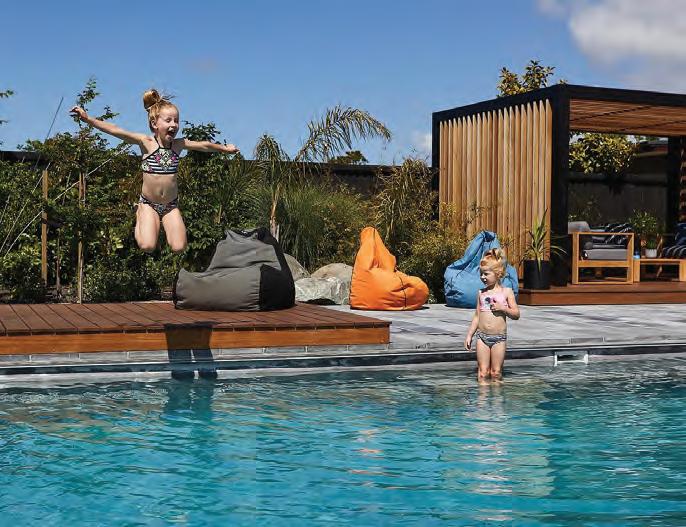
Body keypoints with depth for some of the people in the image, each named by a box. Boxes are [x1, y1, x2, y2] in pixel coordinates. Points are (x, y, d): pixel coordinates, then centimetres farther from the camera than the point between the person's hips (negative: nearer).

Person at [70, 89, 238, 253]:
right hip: (149, 203, -3)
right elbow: (115, 131, -25)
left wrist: (225, 148, 26)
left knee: (178, 248, -11)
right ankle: (140, 217, 15)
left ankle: (166, 223, 22)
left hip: (171, 204, 3)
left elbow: (204, 145, 13)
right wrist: (88, 119, -36)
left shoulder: (179, 144, -3)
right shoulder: (146, 142, -14)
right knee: (147, 246, -17)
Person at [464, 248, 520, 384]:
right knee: (483, 372, 2)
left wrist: (503, 308, -15)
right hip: (482, 336, 2)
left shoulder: (506, 292, 0)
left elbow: (516, 314, 1)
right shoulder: (481, 293, 8)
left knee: (496, 372, 4)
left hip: (499, 337, -2)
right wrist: (469, 335, 11)